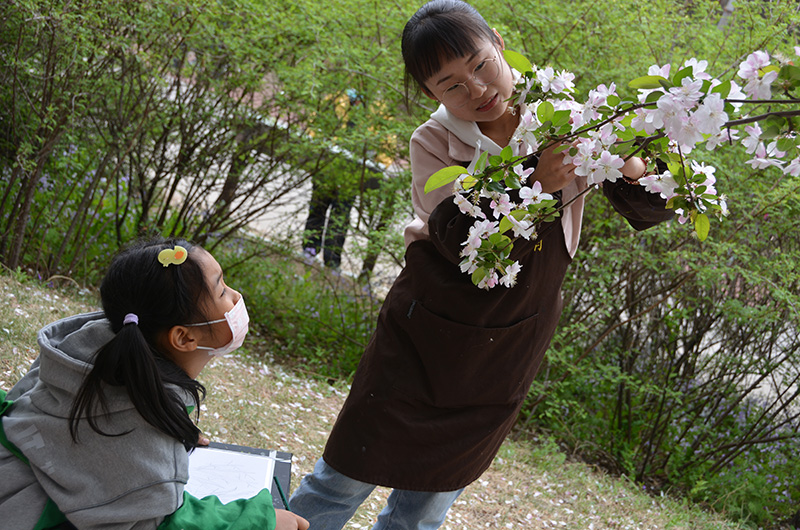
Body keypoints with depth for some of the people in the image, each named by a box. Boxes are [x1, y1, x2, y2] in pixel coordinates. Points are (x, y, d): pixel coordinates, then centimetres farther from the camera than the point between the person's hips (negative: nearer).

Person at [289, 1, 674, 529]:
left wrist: (632, 170, -32)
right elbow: (460, 242, -25)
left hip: (511, 345, 1)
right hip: (425, 333, -1)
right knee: (352, 473, 7)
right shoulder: (434, 142, -11)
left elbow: (651, 212, -9)